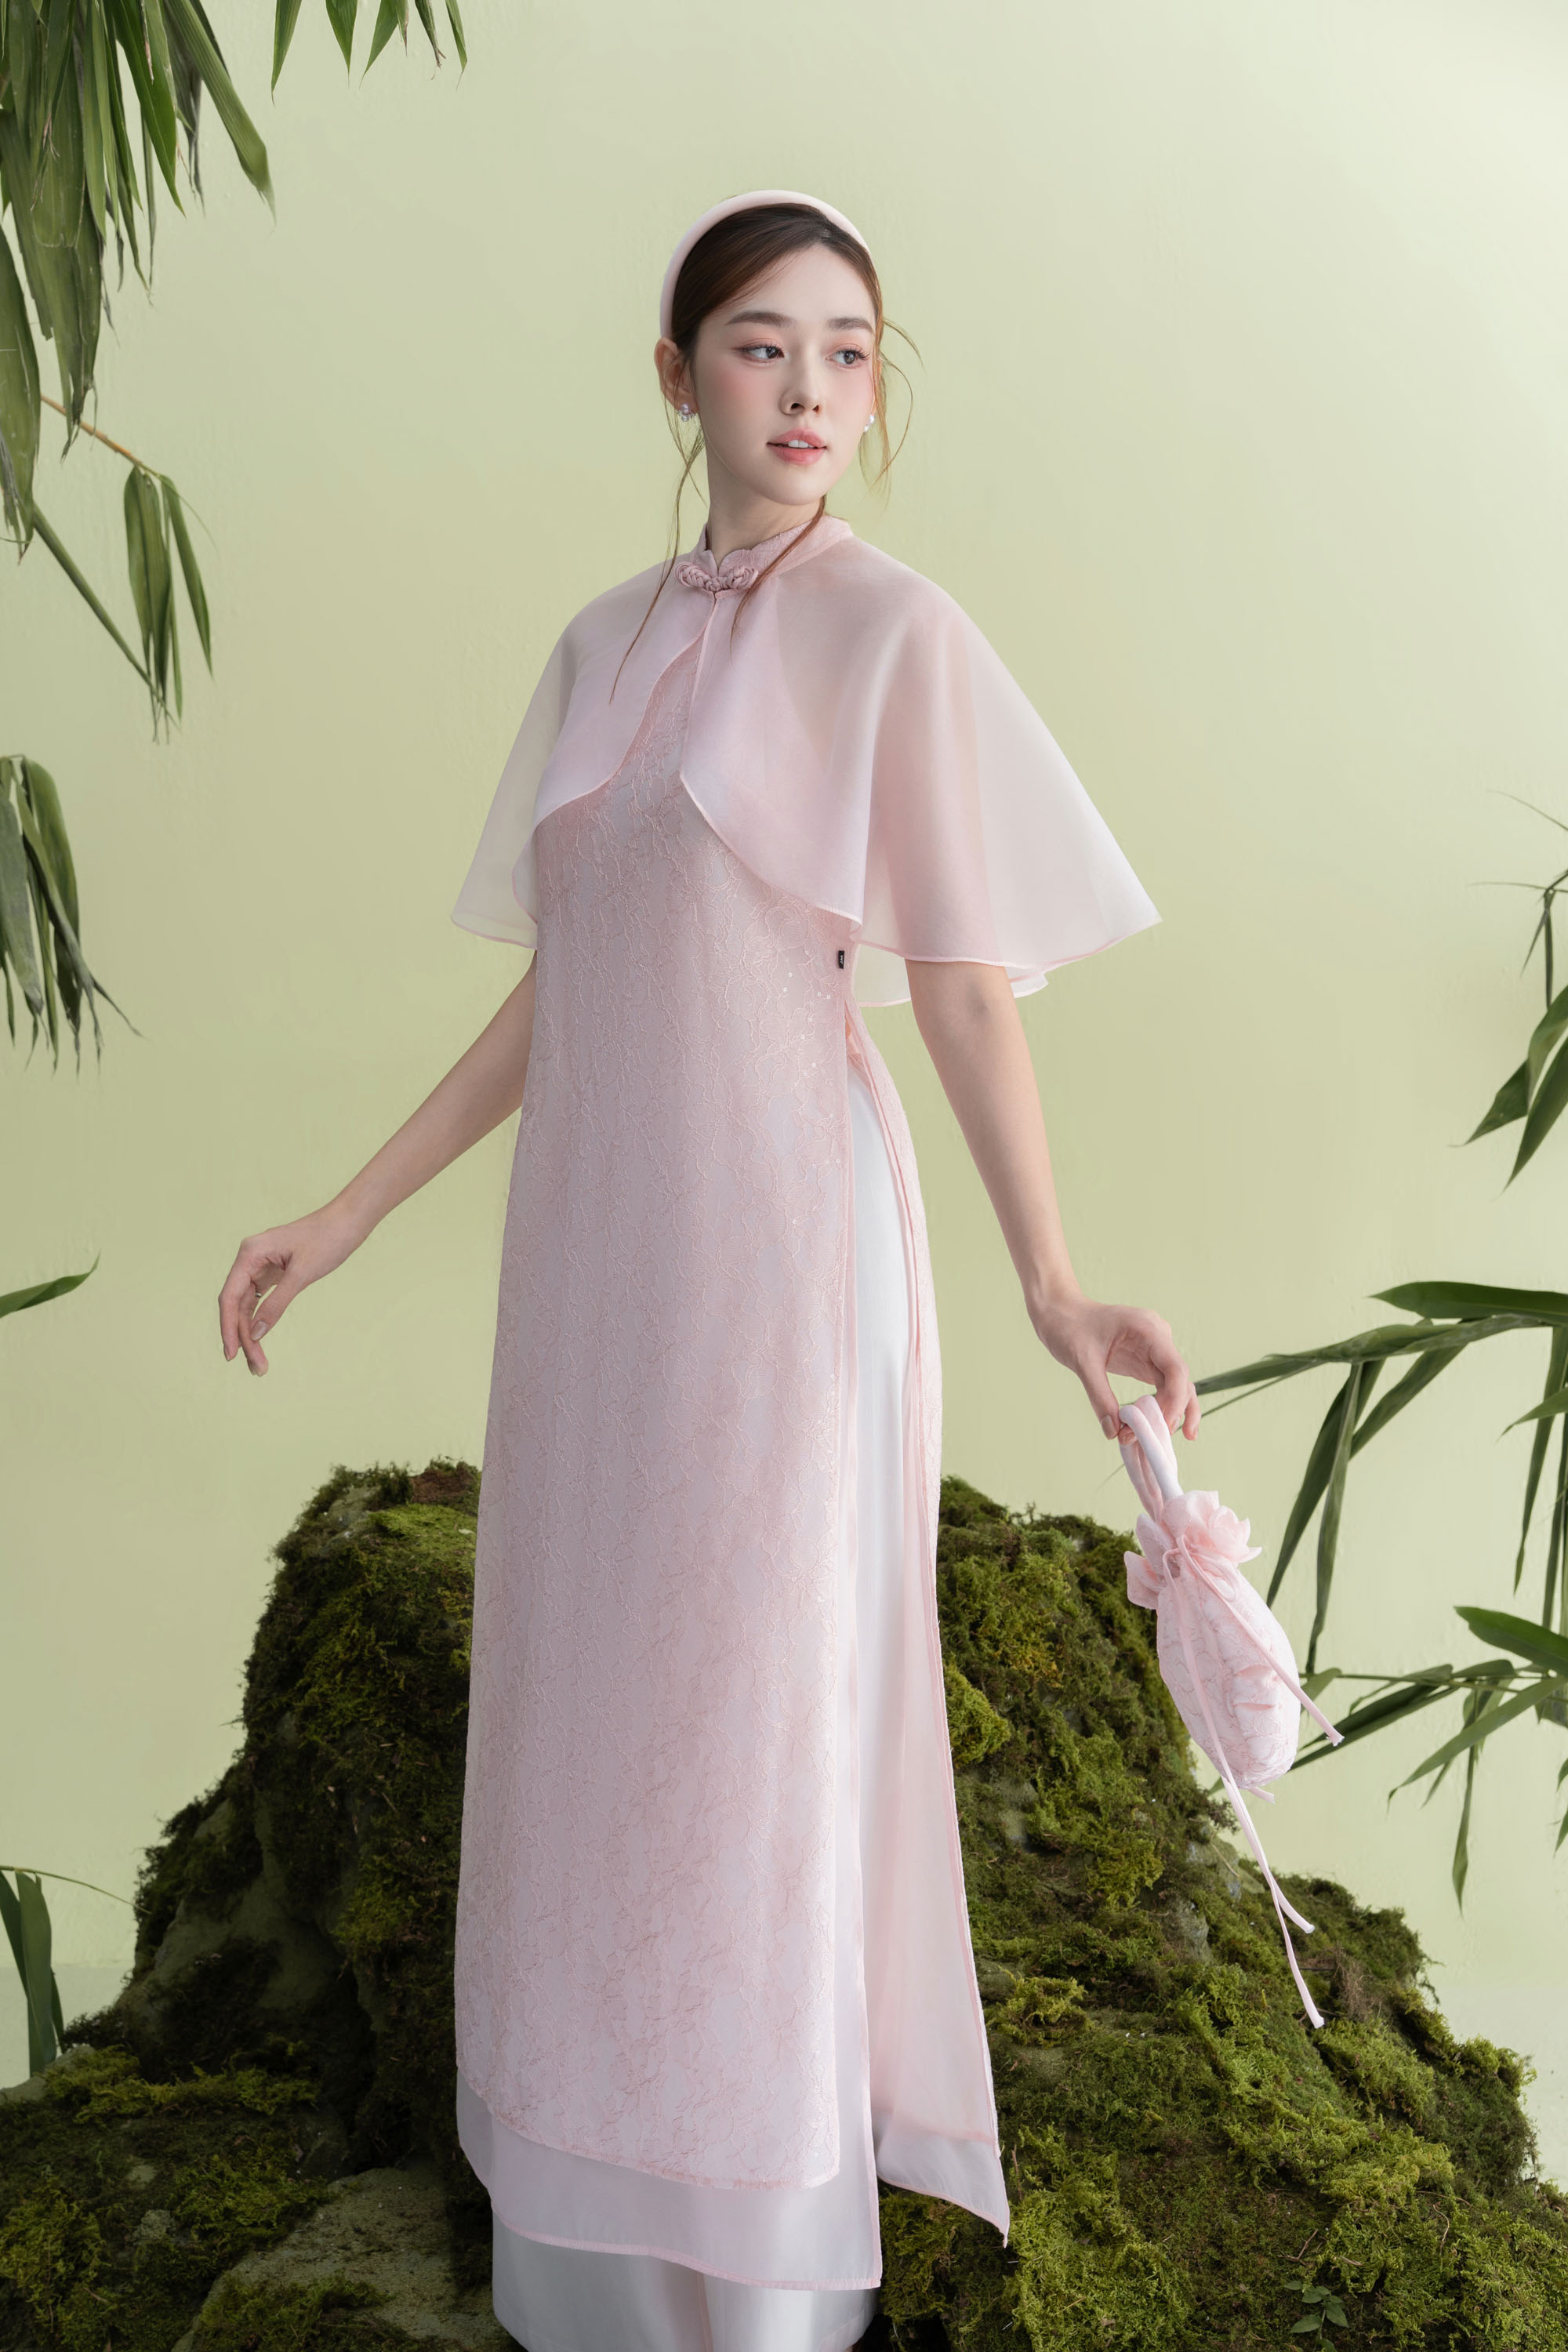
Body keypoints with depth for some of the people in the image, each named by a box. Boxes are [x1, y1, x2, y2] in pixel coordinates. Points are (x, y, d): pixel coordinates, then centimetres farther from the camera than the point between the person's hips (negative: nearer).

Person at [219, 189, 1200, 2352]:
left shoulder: (897, 635, -4)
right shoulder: (606, 647, 12)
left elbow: (967, 989, -8)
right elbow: (550, 998, 13)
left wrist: (1053, 1290, -20)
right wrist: (344, 1222, 11)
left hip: (781, 1239, -6)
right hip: (593, 1245, 6)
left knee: (753, 1737, 1)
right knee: (586, 1716, 13)